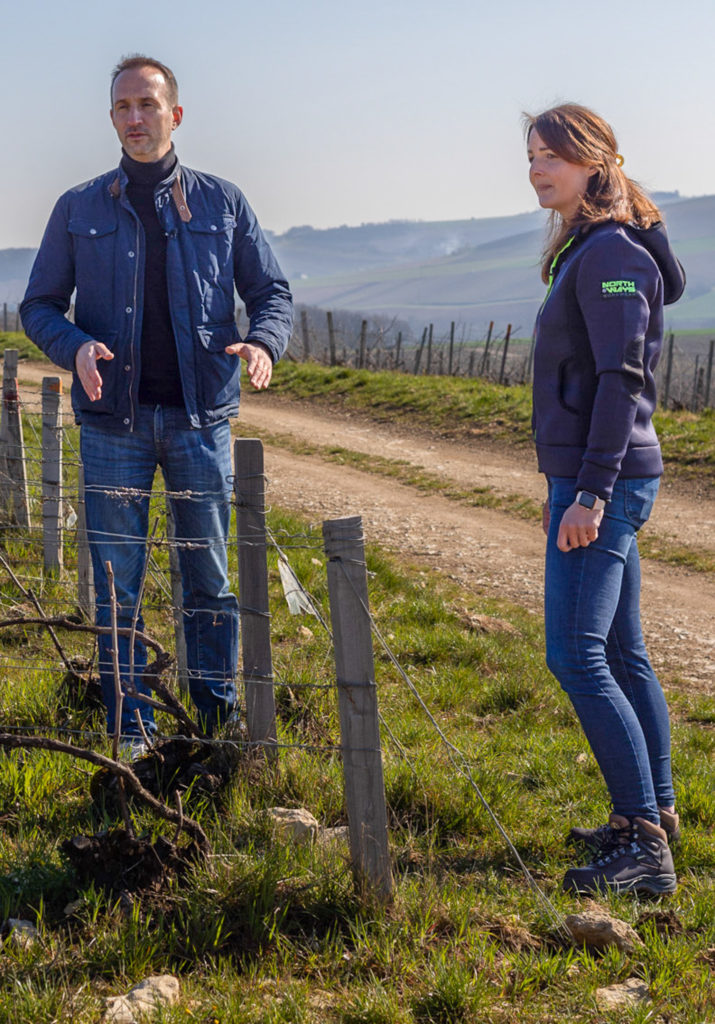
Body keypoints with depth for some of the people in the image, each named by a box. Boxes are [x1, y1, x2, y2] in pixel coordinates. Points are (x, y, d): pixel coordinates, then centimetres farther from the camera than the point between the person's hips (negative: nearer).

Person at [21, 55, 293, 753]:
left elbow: (271, 291, 10)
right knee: (117, 583, 3)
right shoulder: (79, 209, 8)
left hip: (201, 416, 0)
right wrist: (77, 347, -13)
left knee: (211, 578, 5)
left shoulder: (221, 203, 8)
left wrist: (263, 341, -13)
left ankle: (219, 717, 17)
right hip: (113, 420, 0)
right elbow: (39, 305, 9)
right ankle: (131, 732, 13)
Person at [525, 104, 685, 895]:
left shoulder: (611, 253, -13)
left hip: (607, 481, -10)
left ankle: (645, 845, -8)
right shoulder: (581, 252, 16)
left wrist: (591, 492, -23)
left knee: (575, 654, -12)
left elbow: (621, 379, -20)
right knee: (620, 653, 14)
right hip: (590, 479, 10)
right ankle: (654, 810, 25)